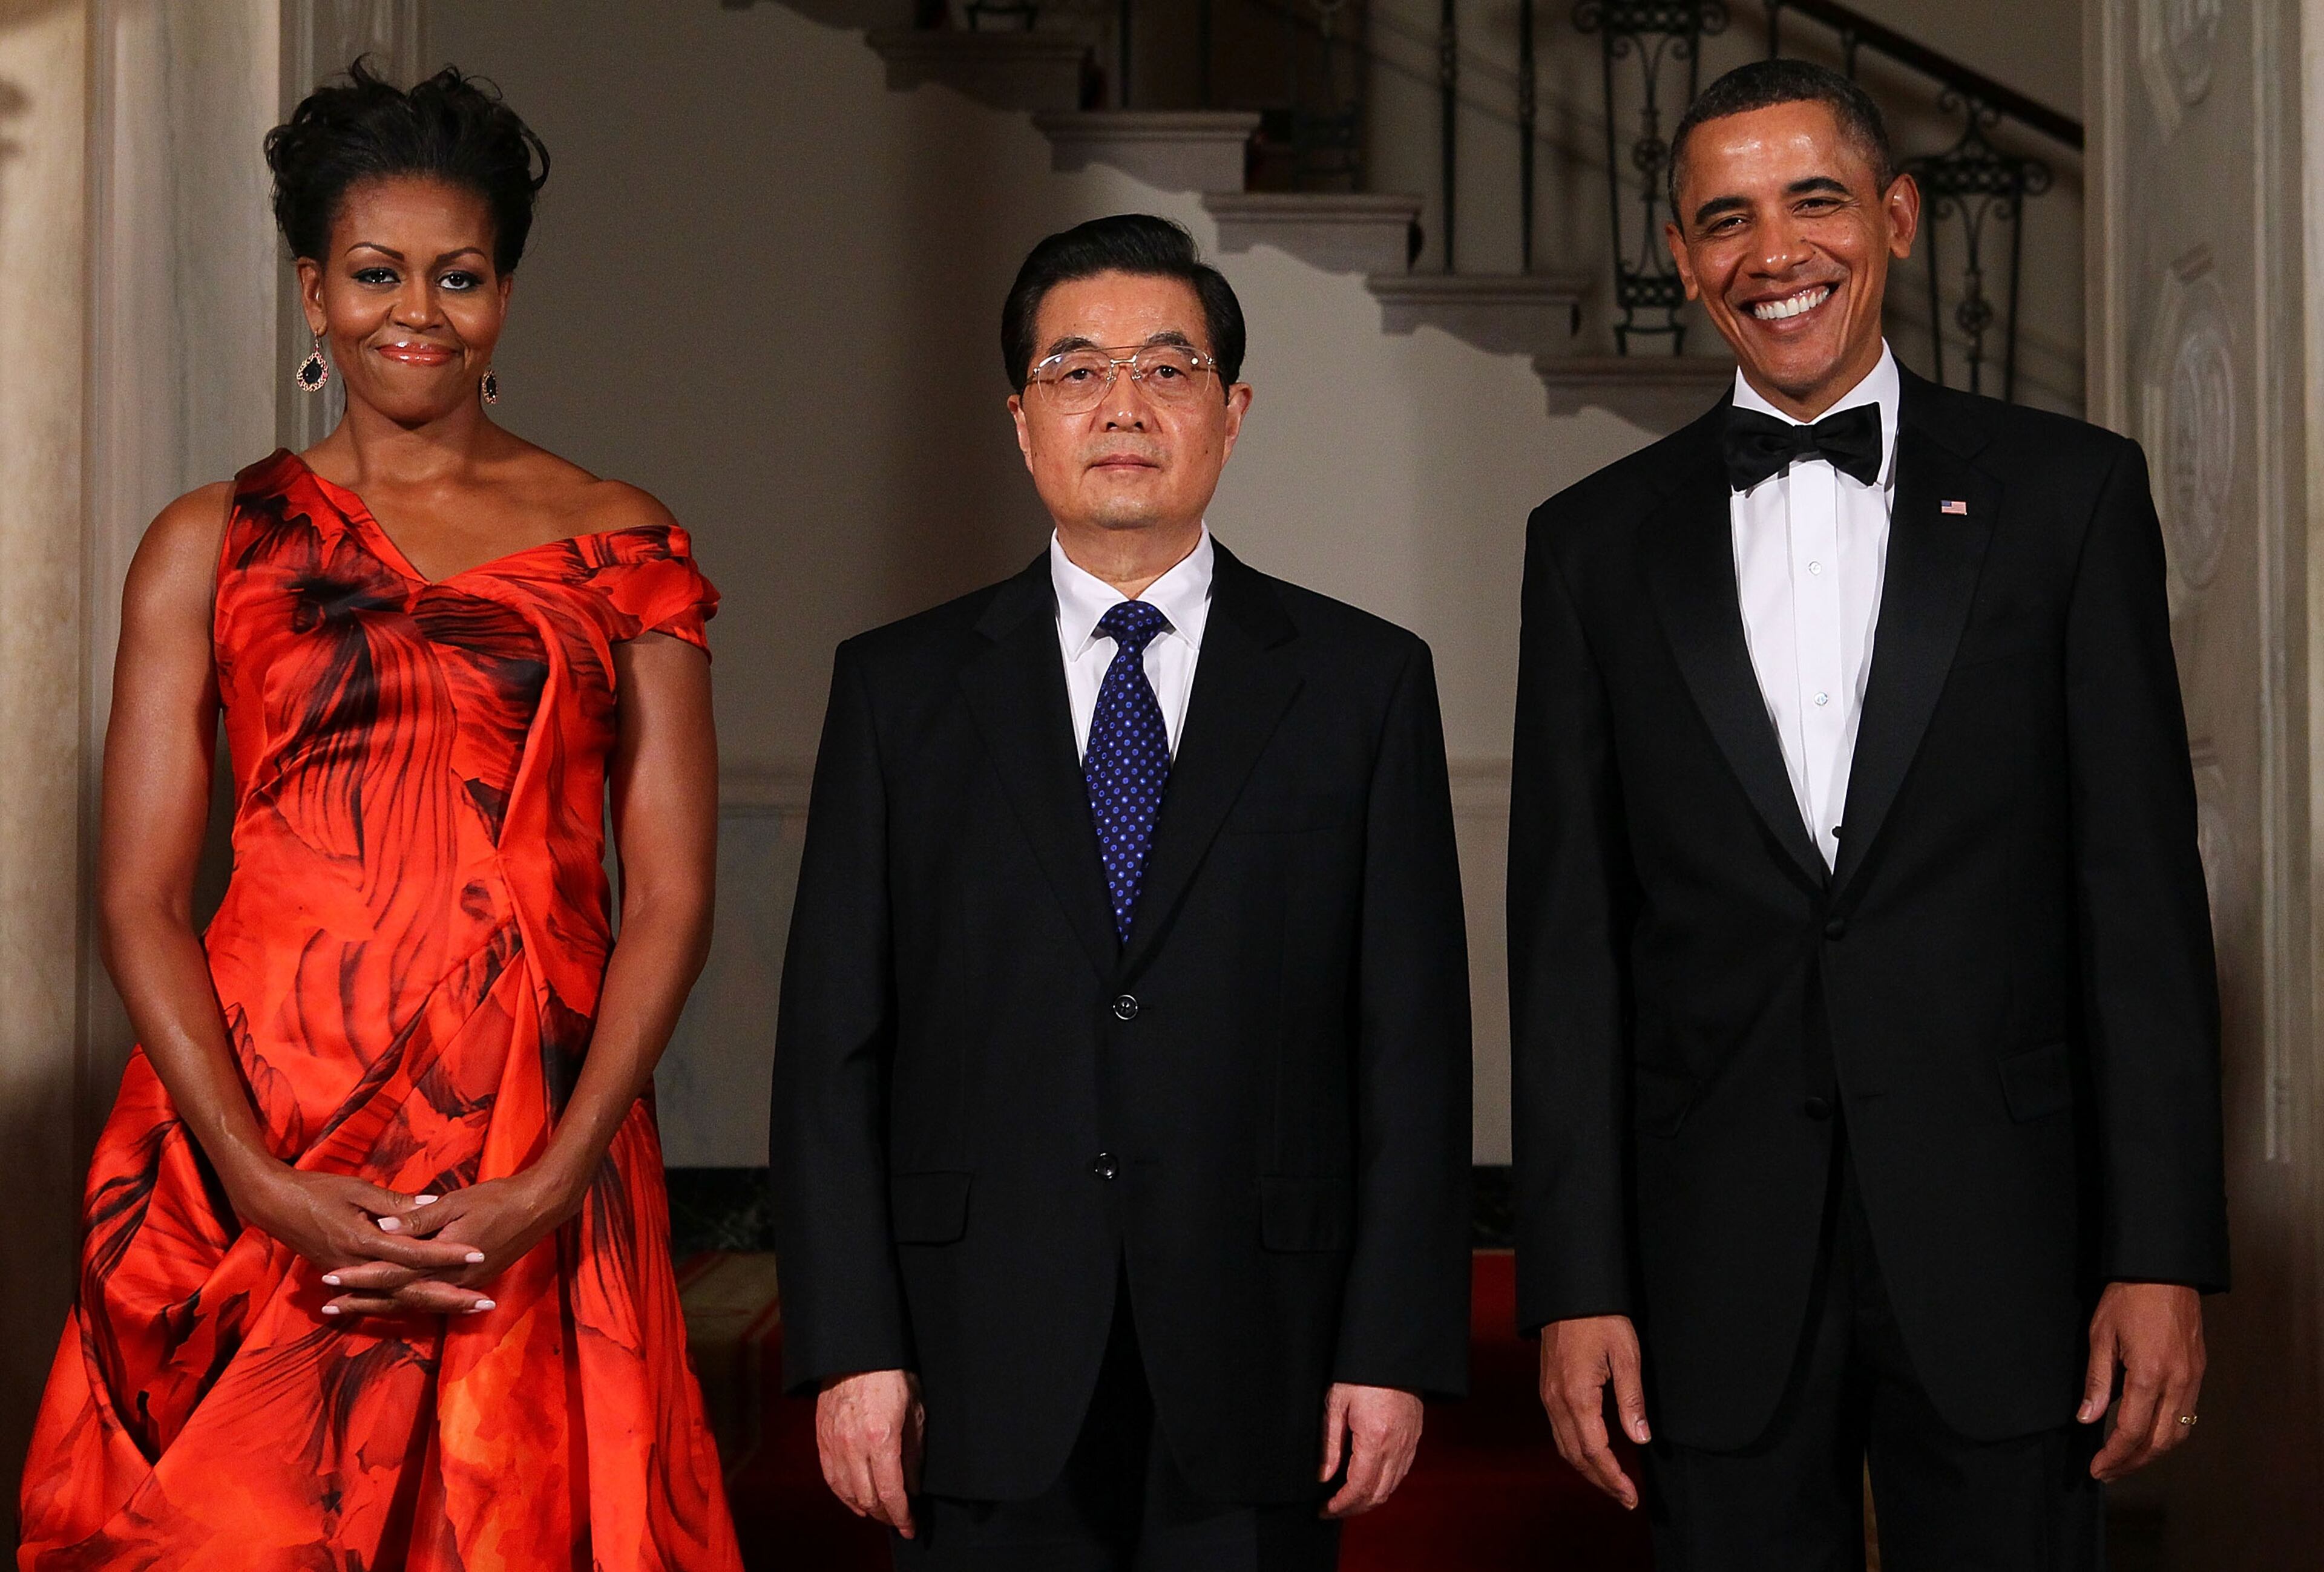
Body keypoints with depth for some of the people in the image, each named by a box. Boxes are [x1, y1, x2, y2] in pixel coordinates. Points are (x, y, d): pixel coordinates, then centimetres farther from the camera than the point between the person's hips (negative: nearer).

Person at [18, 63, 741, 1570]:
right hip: (259, 1174, 0)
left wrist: (549, 1187, -10)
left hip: (535, 1182, 0)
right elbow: (140, 899, 1)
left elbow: (671, 897, 1)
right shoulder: (213, 546, 6)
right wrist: (265, 1186, -11)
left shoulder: (623, 552, 6)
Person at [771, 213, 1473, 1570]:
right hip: (984, 1388, 1)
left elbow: (1413, 1043, 2)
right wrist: (850, 1348, -5)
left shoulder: (1363, 681, 5)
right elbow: (834, 1043, 2)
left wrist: (1396, 1348, -4)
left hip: (1254, 1394, 0)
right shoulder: (900, 689, 6)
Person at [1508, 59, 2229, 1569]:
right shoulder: (1596, 542, 8)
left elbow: (2142, 891, 0)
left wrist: (2164, 1256, -5)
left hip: (2001, 1256, -1)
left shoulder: (2070, 492, 4)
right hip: (1719, 1267, 1)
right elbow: (1568, 940, 5)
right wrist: (1576, 1284, -1)